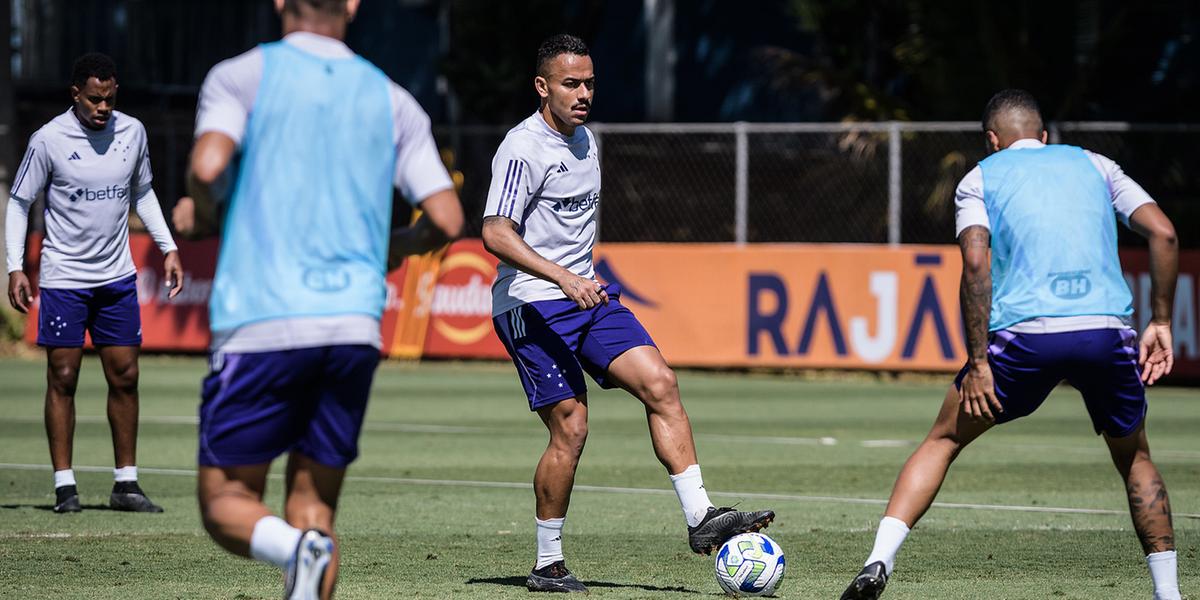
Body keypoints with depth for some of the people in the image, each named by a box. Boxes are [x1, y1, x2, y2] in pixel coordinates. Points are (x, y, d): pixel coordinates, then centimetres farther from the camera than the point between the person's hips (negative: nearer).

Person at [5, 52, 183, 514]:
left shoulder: (132, 132, 2)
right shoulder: (49, 139, -9)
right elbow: (19, 202, -1)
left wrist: (168, 248, 11)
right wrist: (15, 267, -9)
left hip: (117, 276, 4)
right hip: (63, 279, -4)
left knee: (125, 376, 3)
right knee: (62, 378, -3)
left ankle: (126, 484, 10)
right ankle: (64, 485, 2)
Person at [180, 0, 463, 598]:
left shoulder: (240, 76, 3)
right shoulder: (392, 101, 12)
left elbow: (208, 166, -15)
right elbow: (446, 220, 5)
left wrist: (199, 207, 8)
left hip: (262, 323, -3)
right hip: (355, 323, 3)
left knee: (226, 502, 6)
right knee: (314, 504, 12)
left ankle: (300, 550, -25)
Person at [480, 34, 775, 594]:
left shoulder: (585, 141, 14)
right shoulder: (523, 148, -13)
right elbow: (495, 234, -23)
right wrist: (563, 278, -32)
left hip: (586, 293, 8)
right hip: (532, 304, -8)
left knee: (658, 381, -11)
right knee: (570, 428, -10)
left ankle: (700, 517, -14)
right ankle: (548, 565, 3)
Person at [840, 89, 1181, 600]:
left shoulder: (981, 178, 16)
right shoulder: (1093, 165, 23)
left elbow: (975, 262, -2)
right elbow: (1163, 233, 10)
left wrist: (978, 361, -3)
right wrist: (1161, 321, 14)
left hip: (1025, 333, -2)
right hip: (1108, 330, 2)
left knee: (944, 439, 16)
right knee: (1134, 458, 25)